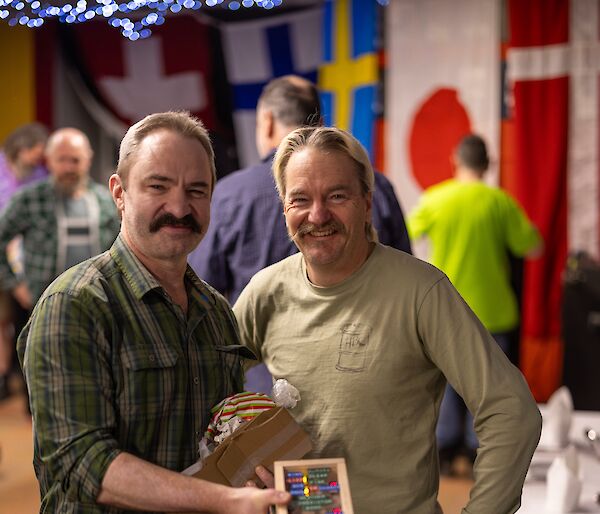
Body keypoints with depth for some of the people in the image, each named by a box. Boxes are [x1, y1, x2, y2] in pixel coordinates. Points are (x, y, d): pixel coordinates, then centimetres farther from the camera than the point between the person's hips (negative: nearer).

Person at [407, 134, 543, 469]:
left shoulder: (434, 199, -5)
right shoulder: (500, 202, -9)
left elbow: (409, 234, 10)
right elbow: (533, 249, -5)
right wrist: (528, 227, 14)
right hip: (490, 309, -1)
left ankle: (446, 446, 16)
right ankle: (479, 451, 11)